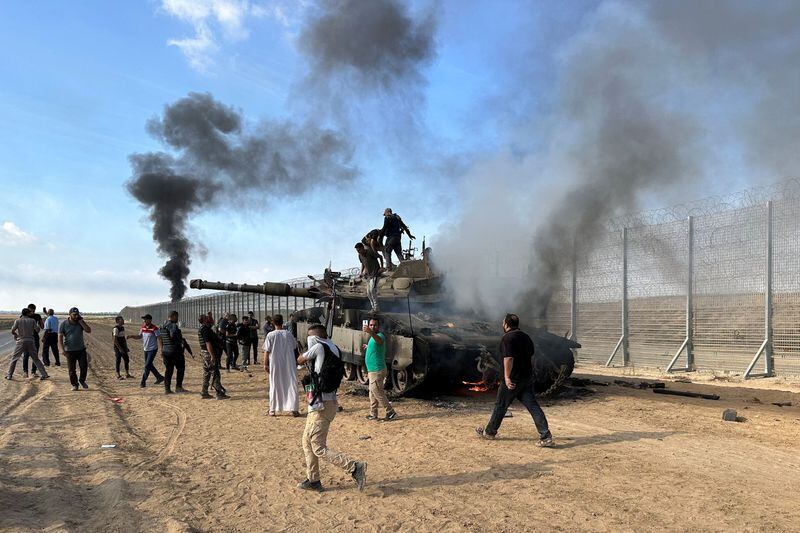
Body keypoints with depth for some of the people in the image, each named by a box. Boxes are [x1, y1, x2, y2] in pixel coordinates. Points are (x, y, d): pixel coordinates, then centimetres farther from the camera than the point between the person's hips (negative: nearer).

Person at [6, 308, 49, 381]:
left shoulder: (18, 321, 1)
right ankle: (44, 374, 5)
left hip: (21, 341, -1)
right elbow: (37, 330, 0)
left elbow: (12, 331, -6)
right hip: (30, 341, 1)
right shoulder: (32, 320, 3)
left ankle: (9, 375, 12)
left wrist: (16, 335, 15)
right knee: (36, 359, 8)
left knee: (14, 358, 13)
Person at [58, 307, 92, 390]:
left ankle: (82, 380, 22)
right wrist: (62, 349, -18)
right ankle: (74, 385, 17)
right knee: (71, 369, 2)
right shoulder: (63, 324, -4)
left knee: (84, 366, -3)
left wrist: (81, 321, -13)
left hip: (81, 349, 2)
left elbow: (89, 330, -8)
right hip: (70, 350, -2)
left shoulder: (81, 322, 4)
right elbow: (60, 337, -7)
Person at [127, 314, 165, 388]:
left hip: (153, 349, -8)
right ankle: (159, 377, 30)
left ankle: (143, 382, 0)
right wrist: (131, 336, -2)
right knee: (149, 365, 15)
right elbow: (140, 336, 16)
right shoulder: (143, 327, 3)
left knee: (147, 366, -8)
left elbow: (159, 339, -15)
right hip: (146, 349, 8)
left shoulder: (154, 328, -17)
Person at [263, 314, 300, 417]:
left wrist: (265, 364, -1)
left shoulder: (271, 335, -8)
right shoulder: (289, 334, -2)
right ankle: (293, 409, 3)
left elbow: (267, 351, -8)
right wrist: (295, 360, 19)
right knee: (291, 385, 6)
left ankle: (272, 409, 15)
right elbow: (294, 348, 6)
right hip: (289, 364, 1)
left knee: (274, 386, 10)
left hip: (275, 365, -1)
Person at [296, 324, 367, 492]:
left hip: (321, 404, -9)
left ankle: (354, 467, -10)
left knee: (319, 448, -5)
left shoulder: (318, 348, -12)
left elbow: (300, 360, 3)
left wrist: (307, 355, 23)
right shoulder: (333, 350, 11)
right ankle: (313, 480, 26)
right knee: (307, 442, 19)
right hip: (329, 401, 9)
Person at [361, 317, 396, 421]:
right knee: (373, 393, 15)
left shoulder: (380, 336, -18)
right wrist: (367, 347, 23)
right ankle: (373, 414, 24)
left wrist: (371, 332, -63)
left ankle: (391, 412, 5)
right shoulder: (373, 337, 13)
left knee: (378, 393, -5)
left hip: (377, 370, -10)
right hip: (372, 370, 10)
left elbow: (379, 341, -46)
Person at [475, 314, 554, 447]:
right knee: (533, 407, 3)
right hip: (527, 378, 7)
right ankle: (546, 437, -4)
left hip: (512, 379, -7)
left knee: (500, 406, 9)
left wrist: (507, 378, -22)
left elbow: (508, 359, -23)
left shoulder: (507, 338, -14)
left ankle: (489, 432, 24)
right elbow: (531, 357, 19)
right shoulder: (526, 337, 12)